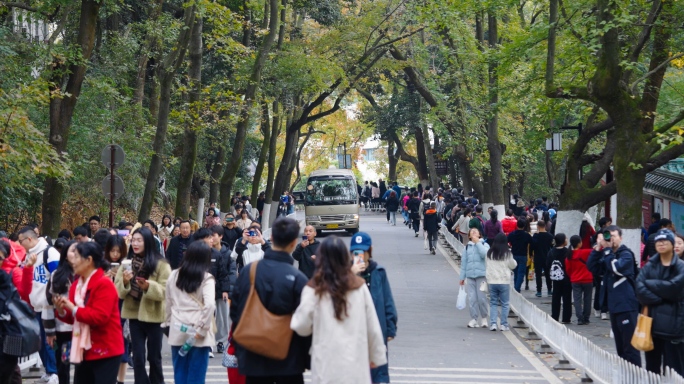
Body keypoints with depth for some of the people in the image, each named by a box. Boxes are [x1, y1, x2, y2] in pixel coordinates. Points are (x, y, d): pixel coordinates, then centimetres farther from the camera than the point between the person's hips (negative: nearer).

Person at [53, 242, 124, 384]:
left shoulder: (104, 284, -16)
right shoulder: (76, 285, 10)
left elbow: (100, 317, -26)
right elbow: (74, 318, 14)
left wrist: (74, 309, -19)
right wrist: (62, 312, -7)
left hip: (105, 350, -9)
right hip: (84, 350, 9)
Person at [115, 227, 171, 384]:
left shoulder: (161, 264, -7)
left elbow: (165, 291, -13)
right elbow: (118, 293, 1)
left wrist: (149, 286, -29)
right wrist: (125, 281, -19)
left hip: (153, 316, -3)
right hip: (134, 315, 3)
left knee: (154, 357, 10)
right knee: (138, 357, 3)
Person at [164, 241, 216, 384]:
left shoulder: (173, 275, 7)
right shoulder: (206, 278, -6)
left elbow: (168, 303, 13)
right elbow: (209, 304, -19)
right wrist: (201, 329, -13)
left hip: (177, 331, 4)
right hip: (197, 335, -4)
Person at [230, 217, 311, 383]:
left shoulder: (248, 271, -3)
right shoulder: (298, 279, -16)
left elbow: (234, 311, 6)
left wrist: (239, 350, 16)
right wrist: (309, 360, 0)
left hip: (253, 358, 4)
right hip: (288, 361, -3)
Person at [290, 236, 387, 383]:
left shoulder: (314, 289, -6)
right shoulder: (359, 286, 2)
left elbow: (302, 327, -2)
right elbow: (372, 326, 6)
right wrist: (376, 356, 17)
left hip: (327, 364, -2)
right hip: (355, 362, 2)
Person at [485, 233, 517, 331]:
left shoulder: (489, 253, 2)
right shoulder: (507, 253, -8)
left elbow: (486, 266, 9)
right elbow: (513, 265, 4)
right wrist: (513, 261, 19)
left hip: (492, 281, 3)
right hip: (504, 281, -3)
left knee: (493, 303, 10)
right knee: (505, 304, 6)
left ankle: (493, 324, 2)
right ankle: (503, 324, 5)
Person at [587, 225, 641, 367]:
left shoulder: (626, 254, -8)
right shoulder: (608, 254, 15)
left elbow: (616, 268, -24)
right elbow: (592, 267, 6)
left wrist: (607, 249, -17)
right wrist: (598, 248, -4)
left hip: (626, 306, -8)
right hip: (614, 305, 8)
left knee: (629, 344, -9)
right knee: (620, 345, 14)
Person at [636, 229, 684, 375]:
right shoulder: (649, 266, 9)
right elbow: (640, 289, -5)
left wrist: (649, 284, -6)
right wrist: (661, 299, -15)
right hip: (652, 322, 4)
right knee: (652, 368, 11)